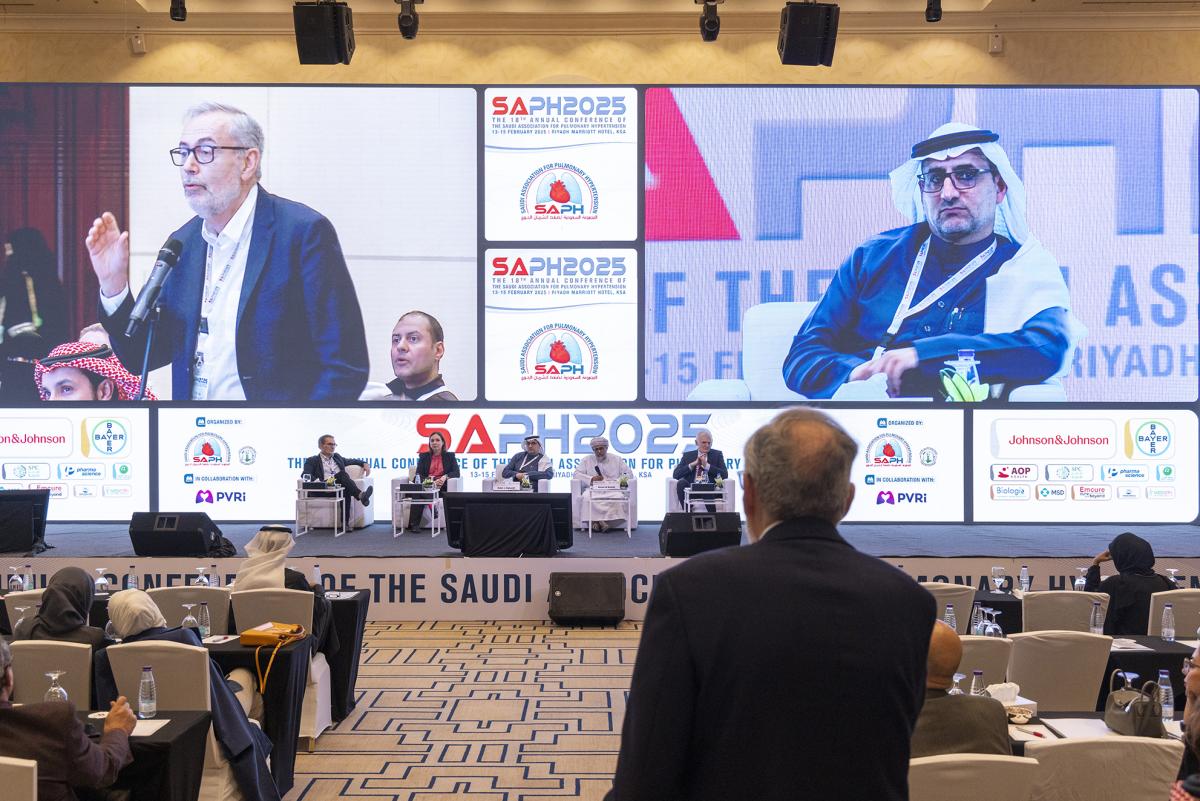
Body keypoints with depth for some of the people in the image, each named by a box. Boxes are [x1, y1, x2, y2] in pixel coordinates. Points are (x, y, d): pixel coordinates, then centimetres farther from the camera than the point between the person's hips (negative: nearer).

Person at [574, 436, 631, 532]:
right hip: (593, 490, 0)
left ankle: (598, 521, -29)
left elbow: (627, 474, 9)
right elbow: (576, 474, 7)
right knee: (587, 498, -35)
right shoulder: (586, 460, 15)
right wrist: (591, 479, -10)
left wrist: (615, 481, -10)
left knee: (619, 497, -34)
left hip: (612, 490, 0)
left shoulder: (617, 459, 15)